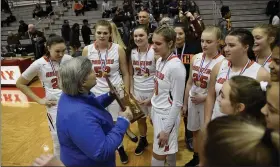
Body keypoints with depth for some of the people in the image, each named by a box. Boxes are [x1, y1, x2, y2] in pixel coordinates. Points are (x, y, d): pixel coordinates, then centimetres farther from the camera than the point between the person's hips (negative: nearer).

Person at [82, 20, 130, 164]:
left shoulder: (118, 49, -9)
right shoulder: (87, 50, -5)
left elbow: (125, 73, -2)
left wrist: (127, 94, -3)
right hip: (95, 93, 1)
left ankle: (120, 148, 38)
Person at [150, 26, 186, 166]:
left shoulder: (176, 66, -23)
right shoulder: (160, 60, 2)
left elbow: (177, 102, -19)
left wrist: (167, 129, -15)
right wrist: (153, 110, 15)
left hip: (167, 115, -7)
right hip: (156, 111, 7)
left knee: (158, 156, 9)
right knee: (169, 150, 23)